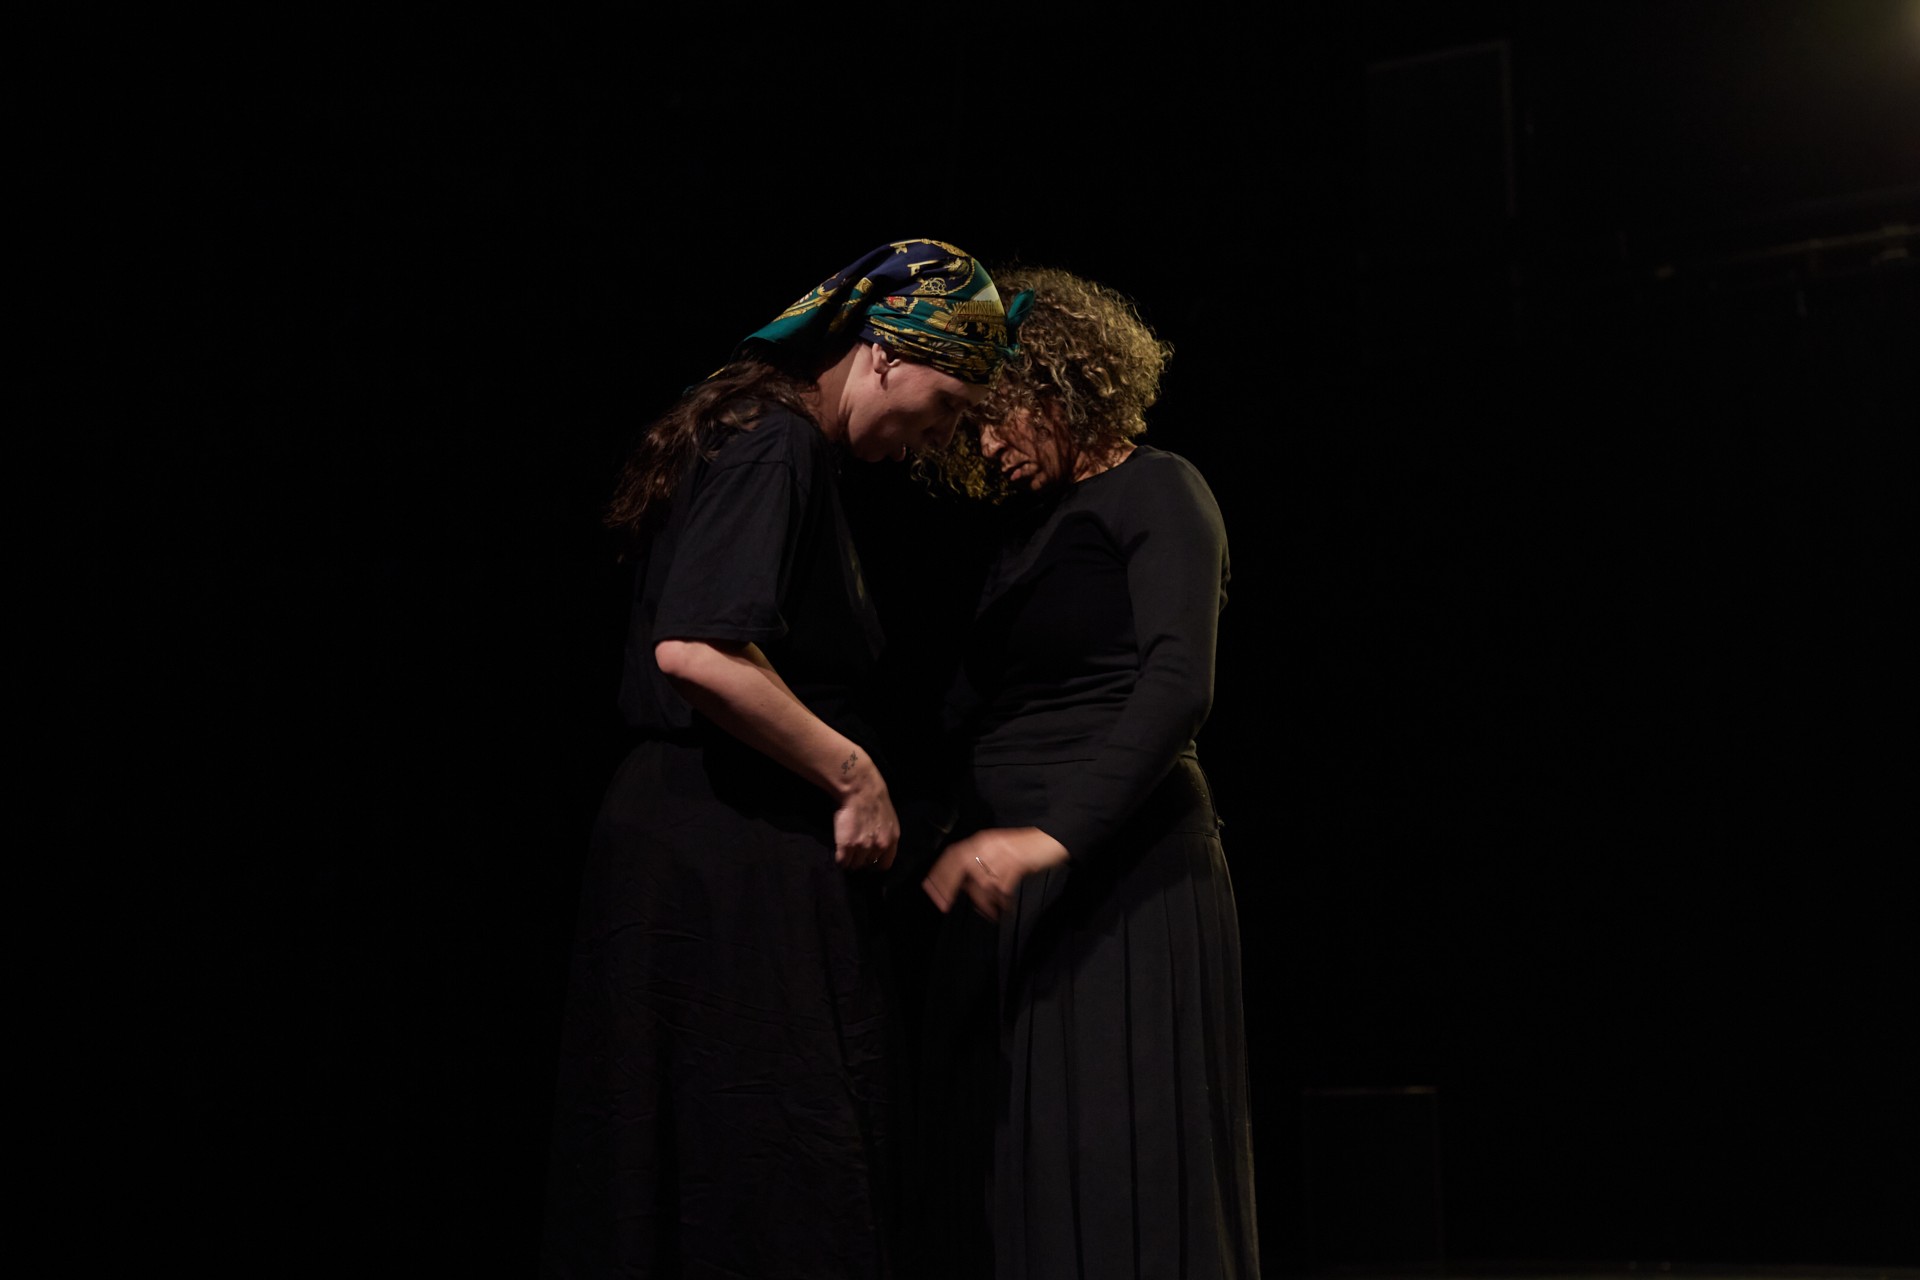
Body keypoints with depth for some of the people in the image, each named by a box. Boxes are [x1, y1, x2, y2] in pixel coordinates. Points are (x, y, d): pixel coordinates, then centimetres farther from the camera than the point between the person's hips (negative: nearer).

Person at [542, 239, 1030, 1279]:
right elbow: (696, 650, -27)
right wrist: (856, 775, -16)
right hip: (734, 868, -10)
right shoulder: (779, 445, -14)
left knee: (675, 1181, 13)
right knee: (774, 1192, -6)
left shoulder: (758, 439, 17)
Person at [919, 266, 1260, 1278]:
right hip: (1009, 886, 8)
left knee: (1114, 1183, -6)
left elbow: (1177, 686, -19)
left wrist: (1054, 835, -30)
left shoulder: (1155, 493, -3)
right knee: (1007, 1184, 5)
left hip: (1122, 873, -8)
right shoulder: (1028, 528, 22)